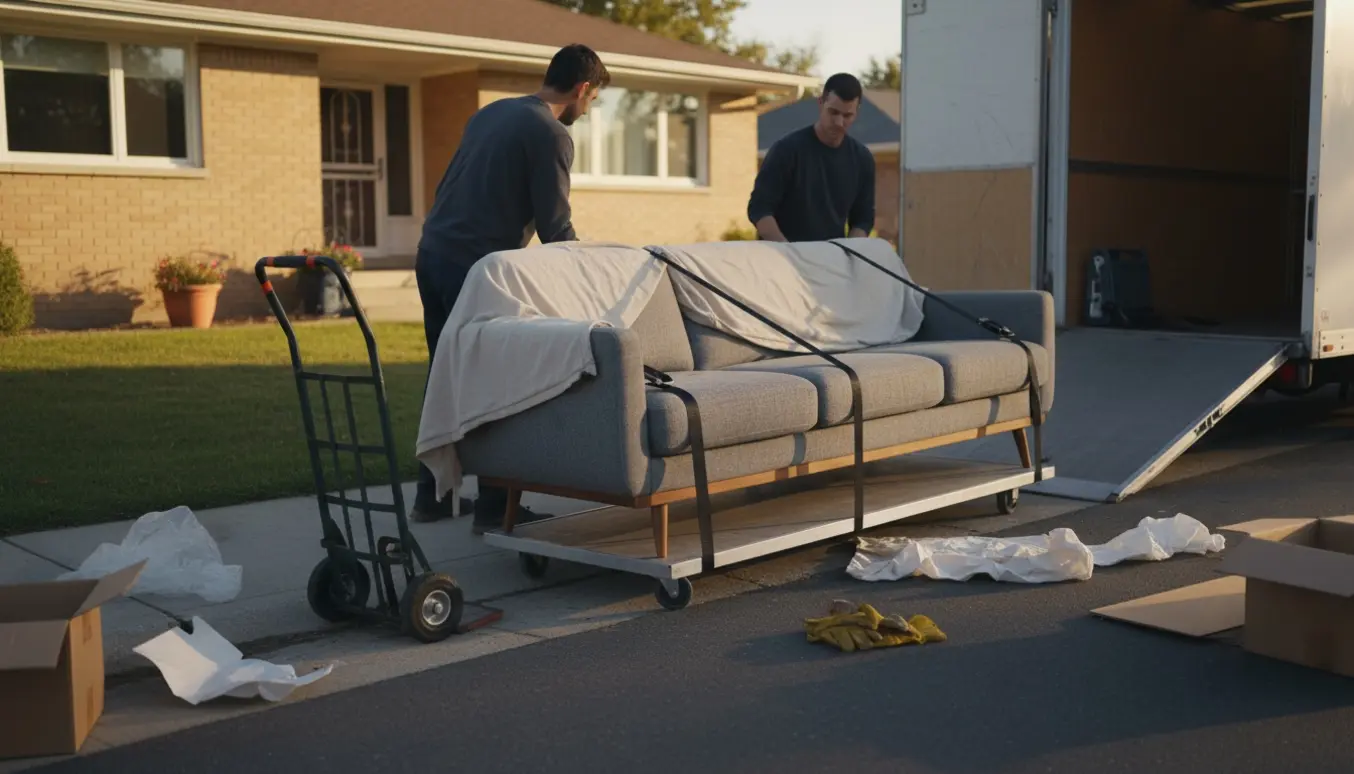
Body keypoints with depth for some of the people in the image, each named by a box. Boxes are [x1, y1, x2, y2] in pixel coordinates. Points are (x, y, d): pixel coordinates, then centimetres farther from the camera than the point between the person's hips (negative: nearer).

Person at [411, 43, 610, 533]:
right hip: (476, 266, -8)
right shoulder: (551, 134, -8)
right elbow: (554, 227, -11)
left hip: (432, 252, 8)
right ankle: (494, 507, 3)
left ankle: (431, 496, 23)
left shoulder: (491, 112, 17)